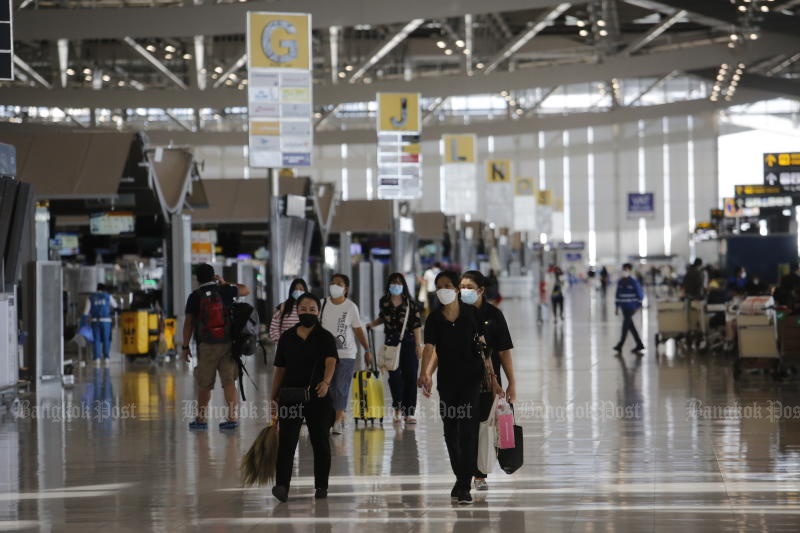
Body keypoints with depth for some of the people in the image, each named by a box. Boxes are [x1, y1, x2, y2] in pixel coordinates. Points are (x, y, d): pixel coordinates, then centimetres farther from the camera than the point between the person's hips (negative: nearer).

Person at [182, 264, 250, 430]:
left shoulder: (195, 297, -3)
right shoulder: (224, 291, 2)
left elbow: (188, 323, -2)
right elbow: (246, 290, 20)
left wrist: (185, 346, 5)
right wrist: (225, 283, 25)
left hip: (206, 346, -2)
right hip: (227, 343, 2)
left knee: (204, 384, 7)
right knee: (229, 381, 2)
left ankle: (201, 418, 15)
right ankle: (232, 417, -3)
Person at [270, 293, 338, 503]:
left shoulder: (325, 337, -1)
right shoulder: (287, 337, 8)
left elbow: (331, 362, -19)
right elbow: (280, 370, 13)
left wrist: (326, 382, -39)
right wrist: (274, 398, 10)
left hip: (318, 397, -1)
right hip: (290, 396, 1)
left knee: (320, 442, 7)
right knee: (286, 442, -9)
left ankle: (321, 486, 19)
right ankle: (282, 486, -16)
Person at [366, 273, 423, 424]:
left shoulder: (410, 303, -1)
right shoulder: (384, 302, 6)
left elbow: (417, 325, -3)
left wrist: (419, 344, -8)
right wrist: (372, 324, 7)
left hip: (409, 343, -1)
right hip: (391, 343, 1)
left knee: (410, 377, -2)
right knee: (395, 376, -7)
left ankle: (409, 412, 3)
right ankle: (398, 409, 7)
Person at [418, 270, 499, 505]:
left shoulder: (472, 313, -2)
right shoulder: (434, 319, -2)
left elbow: (482, 343, 5)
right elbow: (429, 349, -13)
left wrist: (489, 370, -3)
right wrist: (425, 374, -29)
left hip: (472, 377, -3)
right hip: (447, 379, 3)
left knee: (468, 430, -12)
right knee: (450, 431, 11)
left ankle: (464, 486, -13)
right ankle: (460, 478, 30)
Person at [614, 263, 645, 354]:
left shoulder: (633, 281, -10)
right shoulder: (620, 282, 8)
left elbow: (639, 293, -7)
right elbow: (618, 294, 14)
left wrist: (638, 305, -9)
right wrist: (617, 307, 13)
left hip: (631, 307, -7)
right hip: (624, 307, 7)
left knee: (626, 324, -8)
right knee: (630, 326, 9)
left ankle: (620, 345, -5)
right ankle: (639, 344, 17)